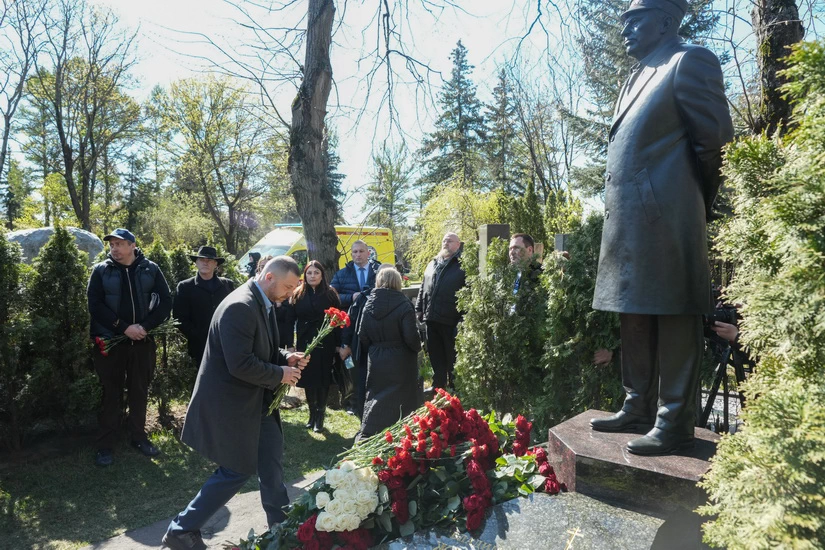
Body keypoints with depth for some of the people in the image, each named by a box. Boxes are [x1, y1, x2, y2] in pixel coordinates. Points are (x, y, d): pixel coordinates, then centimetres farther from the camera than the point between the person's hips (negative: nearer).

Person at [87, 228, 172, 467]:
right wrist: (124, 327, -16)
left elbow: (166, 301, -1)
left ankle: (138, 436, 26)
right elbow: (95, 305, -8)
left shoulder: (150, 269, 1)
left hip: (142, 341, 1)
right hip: (111, 341, -1)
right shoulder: (101, 271, -2)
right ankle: (105, 445, 17)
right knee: (111, 393, 6)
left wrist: (145, 326, -13)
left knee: (139, 391, 12)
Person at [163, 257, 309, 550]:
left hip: (257, 403, 9)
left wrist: (286, 357, -2)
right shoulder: (239, 307, -26)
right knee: (237, 471, 4)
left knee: (272, 465, 18)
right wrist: (280, 374, -18)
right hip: (232, 404, -9)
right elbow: (241, 365, -30)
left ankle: (280, 523, 37)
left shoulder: (262, 303, 5)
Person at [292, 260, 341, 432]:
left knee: (323, 380, 4)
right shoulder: (298, 294, 3)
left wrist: (338, 344, -7)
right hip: (305, 343, 1)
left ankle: (320, 416, 13)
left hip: (325, 343, -1)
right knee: (308, 379, 7)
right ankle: (312, 414, 21)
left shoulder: (330, 294, 0)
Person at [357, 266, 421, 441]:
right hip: (400, 363, -4)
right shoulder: (403, 305, -17)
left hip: (375, 361, 5)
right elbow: (411, 337, -17)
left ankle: (364, 438, 14)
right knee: (401, 403, 9)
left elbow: (362, 336, 3)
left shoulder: (369, 304, -2)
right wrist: (417, 348, 4)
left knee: (374, 398, 16)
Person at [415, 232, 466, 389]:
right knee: (436, 360, 15)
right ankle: (437, 388, 27)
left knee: (452, 360, 4)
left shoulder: (463, 265, -3)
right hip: (431, 320, 6)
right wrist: (419, 310, 13)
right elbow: (422, 289, 22)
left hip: (452, 322, -6)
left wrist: (464, 319, -15)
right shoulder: (432, 264, 18)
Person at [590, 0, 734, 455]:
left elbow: (716, 139, -5)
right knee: (634, 318, 12)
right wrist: (618, 210, 12)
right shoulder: (636, 78, 25)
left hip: (664, 217, -9)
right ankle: (638, 409, 23)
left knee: (672, 316, -4)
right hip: (626, 220, 9)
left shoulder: (689, 61, 0)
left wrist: (693, 205, 1)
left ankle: (674, 422, 5)